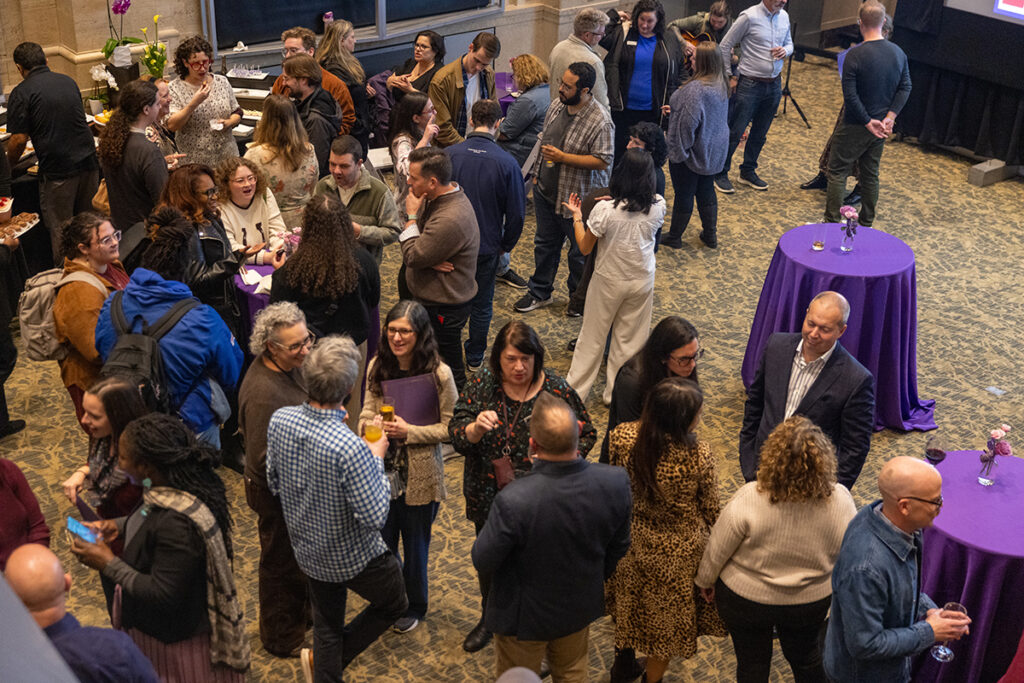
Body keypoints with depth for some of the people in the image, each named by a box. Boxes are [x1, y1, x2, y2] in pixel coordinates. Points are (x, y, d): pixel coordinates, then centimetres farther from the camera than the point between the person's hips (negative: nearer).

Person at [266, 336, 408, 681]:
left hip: (307, 549, 6)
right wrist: (376, 457, -17)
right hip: (354, 557, -6)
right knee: (395, 603, 24)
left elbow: (274, 483, 0)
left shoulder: (279, 420, -16)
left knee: (326, 625, 26)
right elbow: (374, 517, -27)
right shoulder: (350, 449, -38)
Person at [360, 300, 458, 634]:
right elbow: (367, 411, 7)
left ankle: (414, 607, 42)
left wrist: (409, 432, -22)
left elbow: (450, 427, -12)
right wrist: (372, 426, -14)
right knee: (381, 542, 17)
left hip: (420, 476, -3)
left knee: (414, 545, 16)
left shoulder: (439, 374, -18)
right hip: (382, 470, 4)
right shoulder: (377, 367, -5)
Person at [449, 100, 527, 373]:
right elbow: (516, 214, -8)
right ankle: (475, 358, 29)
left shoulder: (449, 155, -13)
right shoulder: (507, 163, -15)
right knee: (482, 304, 16)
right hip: (487, 246, -1)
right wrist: (506, 245, 9)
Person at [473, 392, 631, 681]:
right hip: (580, 607, 4)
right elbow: (618, 548, -7)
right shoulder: (616, 482, -26)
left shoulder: (513, 500, -40)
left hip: (524, 615, -3)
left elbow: (483, 562, -23)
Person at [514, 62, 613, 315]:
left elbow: (602, 161, -24)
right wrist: (537, 173, 13)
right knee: (545, 243, 20)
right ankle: (539, 292, 38)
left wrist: (562, 157, -24)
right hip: (546, 190, 7)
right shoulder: (556, 106, 0)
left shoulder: (600, 121, -23)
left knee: (580, 251, 11)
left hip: (578, 198, -7)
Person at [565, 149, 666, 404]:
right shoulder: (658, 206, -17)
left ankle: (576, 390, 28)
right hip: (642, 281, 2)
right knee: (630, 339, 17)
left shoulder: (604, 209, -25)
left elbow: (584, 248, -13)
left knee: (592, 337, 15)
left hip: (609, 281, -2)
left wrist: (577, 217, 2)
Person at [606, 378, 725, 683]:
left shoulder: (622, 437, -24)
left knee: (630, 601, 31)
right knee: (667, 617, 23)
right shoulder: (699, 456, -31)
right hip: (679, 551, -3)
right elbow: (710, 510, -16)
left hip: (631, 541, 3)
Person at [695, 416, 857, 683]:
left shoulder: (749, 499, -31)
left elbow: (717, 550, -18)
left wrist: (705, 580, 2)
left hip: (745, 598, -2)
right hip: (811, 601, 2)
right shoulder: (840, 501, -24)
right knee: (806, 656, 30)